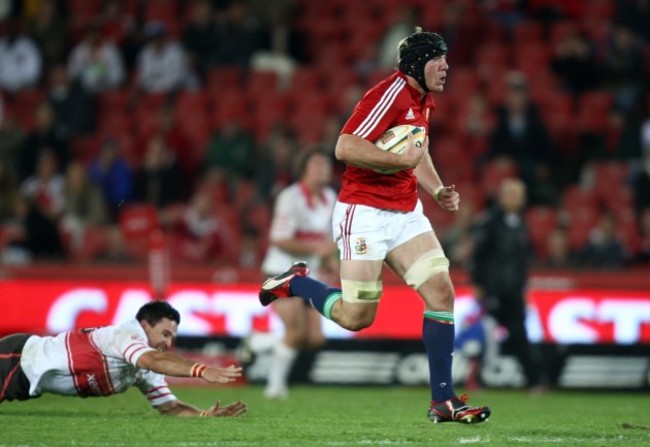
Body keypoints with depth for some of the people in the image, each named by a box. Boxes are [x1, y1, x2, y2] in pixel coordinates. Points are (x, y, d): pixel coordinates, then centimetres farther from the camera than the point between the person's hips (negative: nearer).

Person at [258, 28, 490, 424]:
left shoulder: (424, 102, 12)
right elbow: (345, 148, -24)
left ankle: (443, 401, -1)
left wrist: (438, 191, 14)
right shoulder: (391, 94, -17)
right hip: (365, 213, -8)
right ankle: (293, 283, 23)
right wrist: (402, 160, -23)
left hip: (406, 213, 8)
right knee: (356, 317, -5)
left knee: (442, 293, -5)